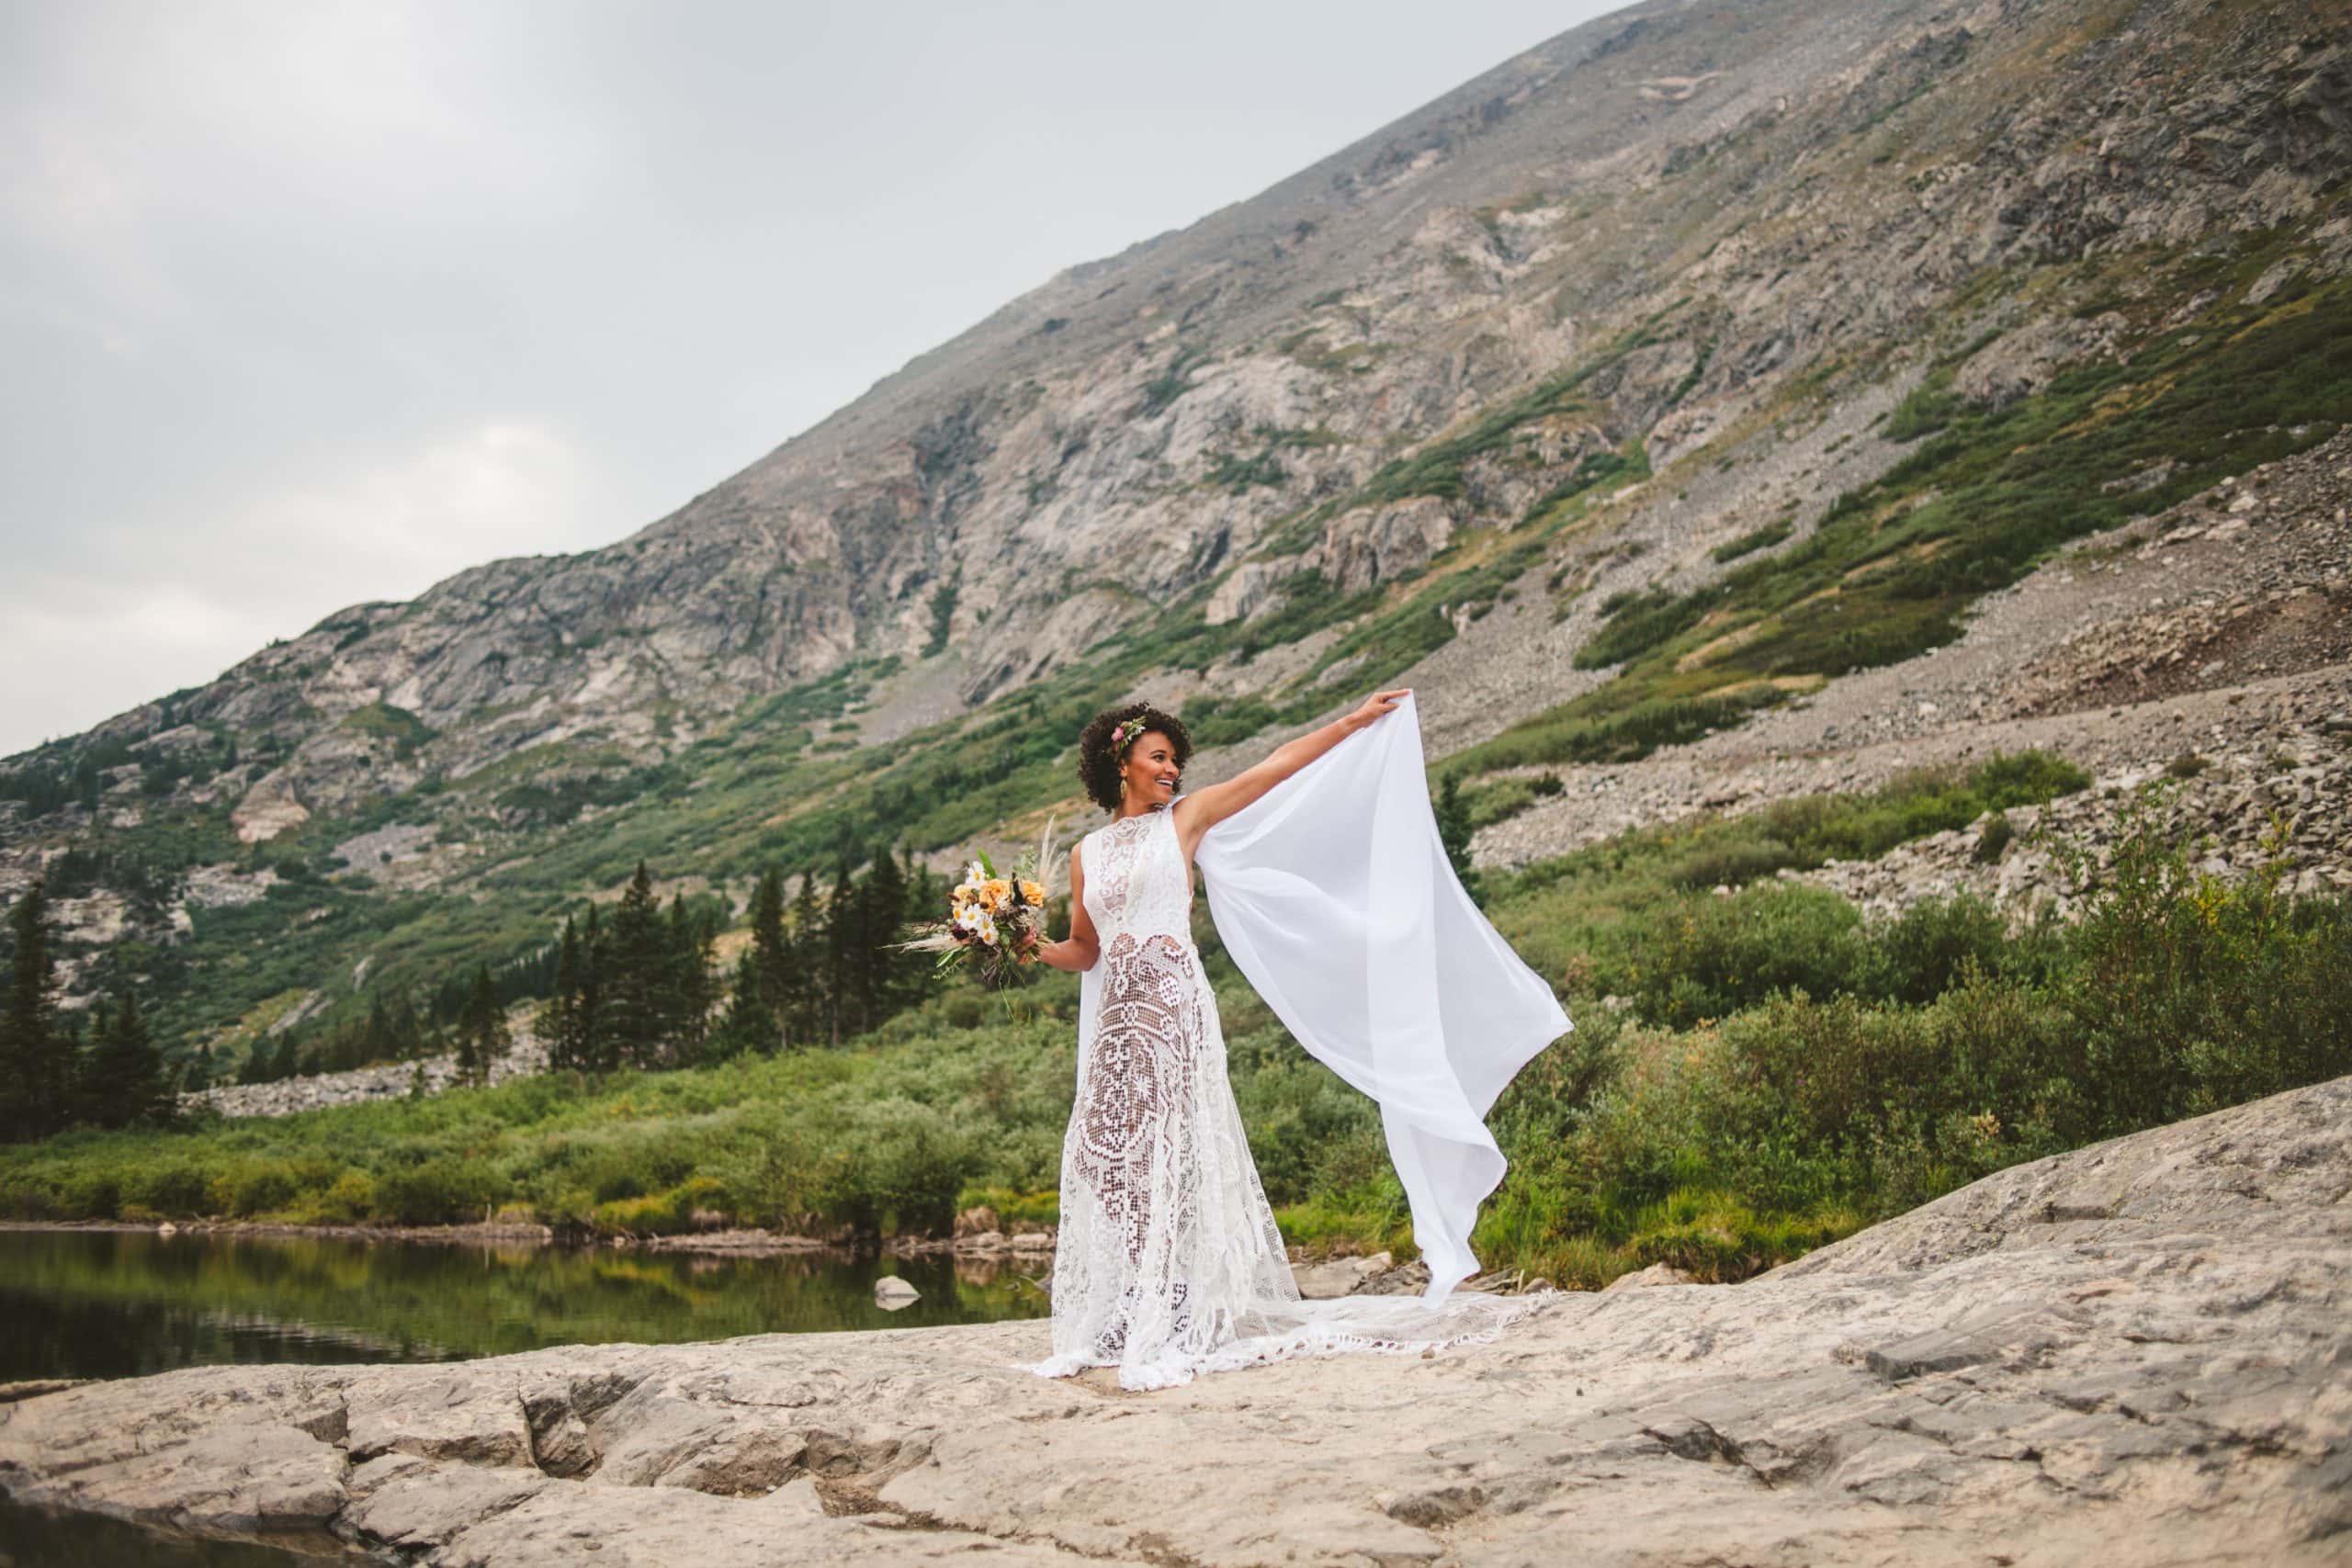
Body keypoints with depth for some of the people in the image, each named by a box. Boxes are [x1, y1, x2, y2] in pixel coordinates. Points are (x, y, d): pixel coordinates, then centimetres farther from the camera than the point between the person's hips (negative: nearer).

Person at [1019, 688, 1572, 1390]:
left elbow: (1279, 768, 7)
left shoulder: (1184, 818, 7)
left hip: (1174, 1003, -3)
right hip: (1116, 1016, 4)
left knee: (1173, 1151, -7)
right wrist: (1035, 948, -2)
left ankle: (1179, 1323, -3)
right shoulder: (1087, 853, 14)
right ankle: (1123, 1323, 11)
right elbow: (1084, 950, 17)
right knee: (1109, 1158, 2)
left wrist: (1356, 721, 6)